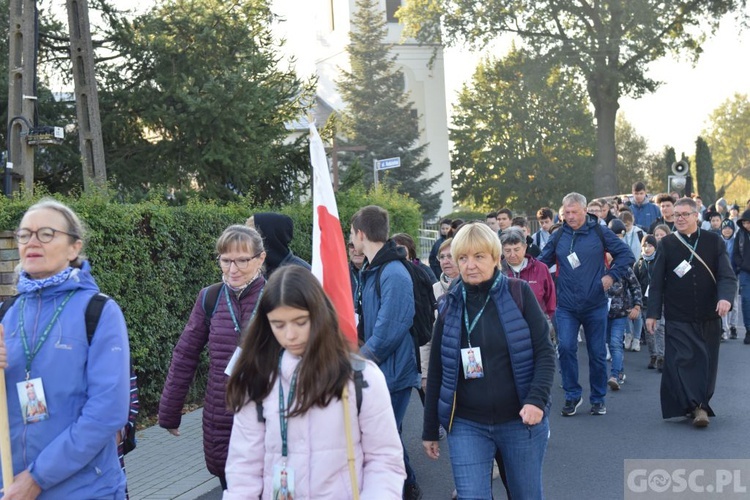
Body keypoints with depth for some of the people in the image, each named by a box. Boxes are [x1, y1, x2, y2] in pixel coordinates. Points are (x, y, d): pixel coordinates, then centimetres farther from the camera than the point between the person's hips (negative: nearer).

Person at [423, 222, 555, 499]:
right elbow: (436, 371, 6)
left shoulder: (519, 293, -4)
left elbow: (545, 351, -5)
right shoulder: (450, 305, 1)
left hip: (520, 421, -1)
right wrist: (430, 430, 8)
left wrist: (537, 399, -21)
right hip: (466, 425, 1)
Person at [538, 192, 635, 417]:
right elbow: (542, 262, 12)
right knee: (565, 348, -11)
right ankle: (572, 395, 7)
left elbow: (627, 254, 3)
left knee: (597, 353, 7)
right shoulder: (558, 236, 4)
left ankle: (598, 398, 24)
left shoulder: (600, 232, -1)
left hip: (595, 305, -1)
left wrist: (611, 275, -6)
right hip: (566, 306, 1)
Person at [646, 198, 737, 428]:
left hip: (709, 318, 1)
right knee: (681, 361, -10)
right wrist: (652, 313, -2)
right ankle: (698, 407, -9)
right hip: (677, 318, -1)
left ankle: (700, 405, 19)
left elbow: (727, 276, -3)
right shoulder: (667, 244, 3)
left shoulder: (714, 241, 3)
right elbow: (657, 282, 3)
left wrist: (725, 297, -22)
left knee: (706, 363, 6)